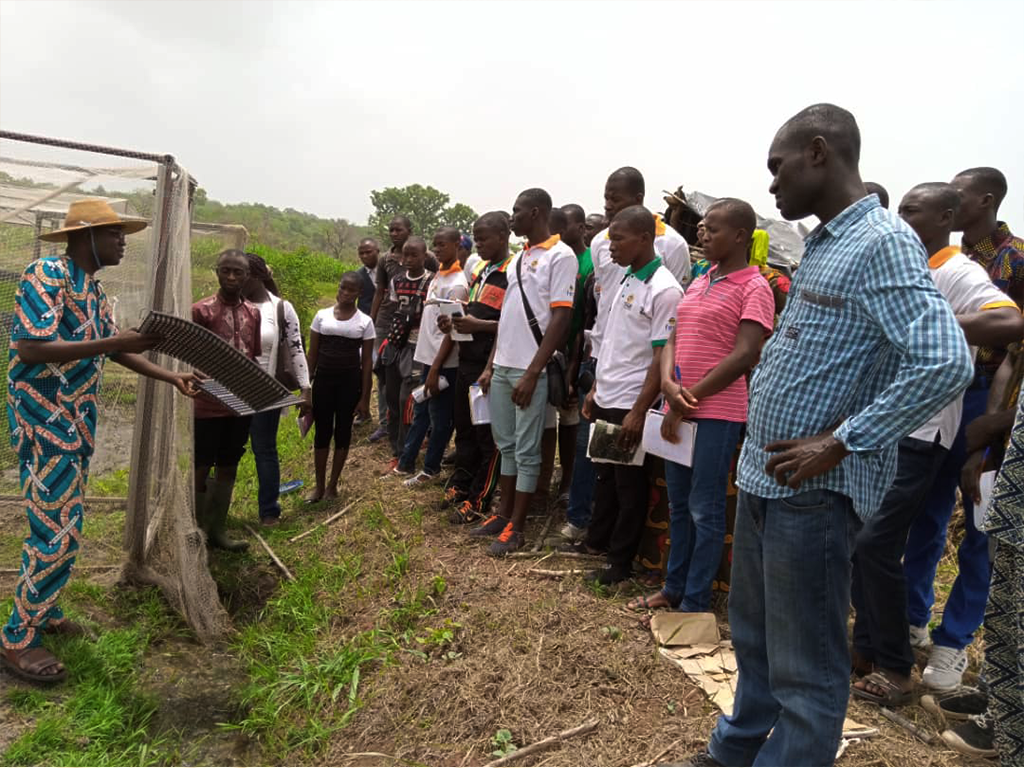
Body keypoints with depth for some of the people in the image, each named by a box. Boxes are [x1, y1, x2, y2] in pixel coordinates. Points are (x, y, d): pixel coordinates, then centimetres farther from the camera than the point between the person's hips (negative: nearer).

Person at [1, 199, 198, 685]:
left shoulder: (94, 290, 11)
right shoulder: (46, 274, -16)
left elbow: (116, 352, 16)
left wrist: (171, 377, 9)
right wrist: (113, 343, -27)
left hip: (75, 422, 9)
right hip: (44, 421, -9)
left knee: (61, 525, 16)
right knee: (57, 531, -6)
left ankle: (42, 612, 30)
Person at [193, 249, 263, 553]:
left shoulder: (253, 313, 7)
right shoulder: (201, 310, -8)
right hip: (208, 406, -5)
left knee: (228, 468, 14)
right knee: (201, 469, 5)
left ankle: (216, 529, 27)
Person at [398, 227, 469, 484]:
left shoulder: (457, 285, -16)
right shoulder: (437, 276, 10)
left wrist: (436, 369, -19)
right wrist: (430, 364, 14)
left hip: (443, 363, -8)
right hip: (428, 356, 9)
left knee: (439, 418, 6)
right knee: (420, 413, 17)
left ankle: (431, 468, 19)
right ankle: (405, 462, 27)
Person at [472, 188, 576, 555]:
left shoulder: (560, 256, -9)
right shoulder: (518, 257, 15)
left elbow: (560, 319, -15)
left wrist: (531, 373, -18)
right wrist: (491, 364, 14)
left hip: (530, 370, -8)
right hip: (502, 367, 8)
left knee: (526, 451, 2)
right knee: (506, 445, 15)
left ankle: (516, 527, 13)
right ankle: (503, 514, 28)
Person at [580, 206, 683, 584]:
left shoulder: (664, 290, -16)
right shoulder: (626, 281, 11)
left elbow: (663, 357, -18)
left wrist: (638, 411, -20)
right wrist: (596, 389, 15)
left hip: (631, 405, -8)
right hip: (606, 399, 8)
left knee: (629, 483, 5)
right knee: (605, 474, 19)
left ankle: (620, 561, 18)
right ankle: (596, 539, 36)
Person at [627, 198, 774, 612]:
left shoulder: (754, 288, -7)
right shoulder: (698, 284, 15)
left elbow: (744, 355, -16)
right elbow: (674, 339, 11)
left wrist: (688, 400, -14)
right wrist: (669, 384, -9)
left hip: (718, 411, -7)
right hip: (679, 410, 7)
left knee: (705, 509, 2)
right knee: (679, 505, 15)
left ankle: (694, 604, 14)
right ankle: (673, 588, 29)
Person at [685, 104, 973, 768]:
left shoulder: (883, 243, -15)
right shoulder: (821, 245, 13)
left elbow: (946, 363, -26)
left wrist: (838, 444, -22)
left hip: (811, 490, -9)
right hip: (763, 476, 10)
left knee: (804, 664, 6)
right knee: (753, 633, 24)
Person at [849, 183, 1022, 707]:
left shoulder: (959, 274, -12)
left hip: (916, 432, -8)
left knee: (876, 543, -7)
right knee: (857, 538, 11)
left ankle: (895, 668, 10)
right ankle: (867, 647, 26)